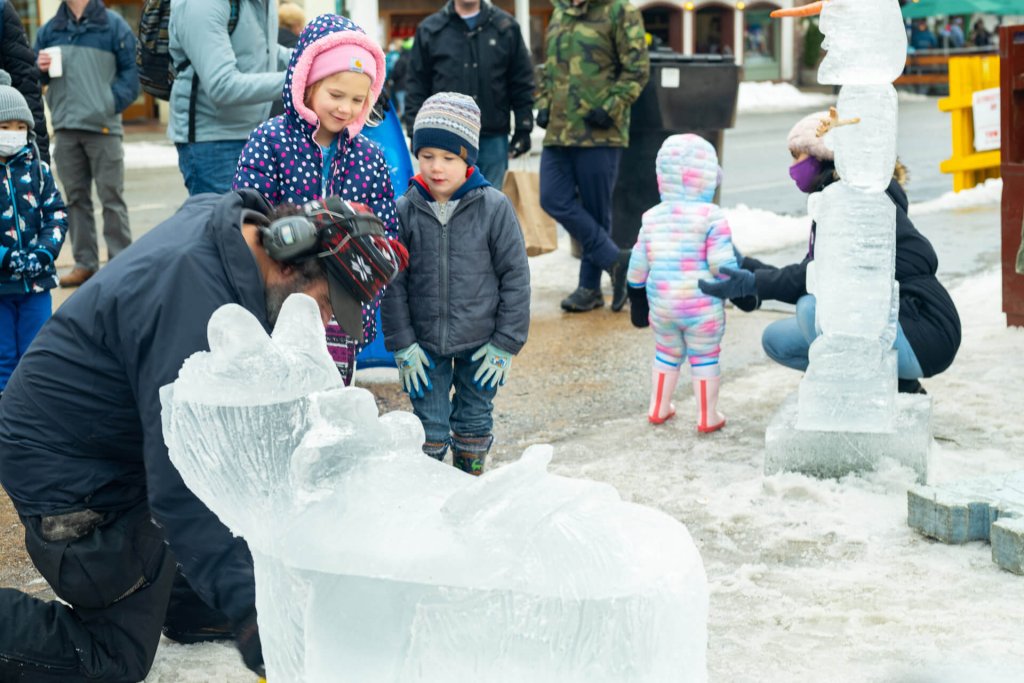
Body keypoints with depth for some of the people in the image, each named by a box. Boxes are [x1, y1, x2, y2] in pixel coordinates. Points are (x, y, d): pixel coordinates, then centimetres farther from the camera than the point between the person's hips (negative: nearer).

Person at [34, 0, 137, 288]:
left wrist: (110, 104, -14)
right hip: (65, 128, 5)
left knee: (111, 198, -1)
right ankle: (85, 262, 17)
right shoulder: (49, 29, 13)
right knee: (76, 198, 10)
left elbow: (130, 73, -4)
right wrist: (39, 68, -5)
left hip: (103, 127, -5)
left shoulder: (113, 25, -1)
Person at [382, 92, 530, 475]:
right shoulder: (405, 211, -6)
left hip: (479, 343, 0)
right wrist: (402, 345, -5)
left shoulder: (494, 208, -10)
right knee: (429, 426, 6)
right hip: (425, 344, 0)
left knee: (475, 423, 14)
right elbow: (393, 283, -2)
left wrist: (506, 344, -6)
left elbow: (515, 276, -5)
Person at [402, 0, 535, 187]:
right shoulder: (429, 30, 6)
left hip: (493, 139, 1)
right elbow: (416, 86, 6)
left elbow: (522, 82, 8)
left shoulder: (506, 26, 6)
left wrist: (523, 129, 3)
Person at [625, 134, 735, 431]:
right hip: (702, 306, -5)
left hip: (662, 306, 5)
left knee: (666, 353, 23)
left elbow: (638, 263, 8)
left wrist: (636, 295, 21)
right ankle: (708, 417, 17)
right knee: (705, 359, 10)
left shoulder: (652, 217, 2)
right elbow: (722, 263, -18)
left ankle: (658, 409, 34)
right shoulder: (711, 217, -14)